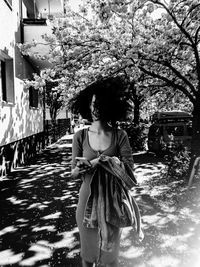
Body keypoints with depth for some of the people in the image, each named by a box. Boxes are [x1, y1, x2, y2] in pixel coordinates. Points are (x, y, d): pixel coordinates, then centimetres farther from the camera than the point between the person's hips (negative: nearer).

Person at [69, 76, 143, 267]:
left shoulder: (120, 135, -6)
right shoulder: (80, 136, -5)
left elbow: (129, 167, -12)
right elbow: (73, 173, -2)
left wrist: (98, 162, -25)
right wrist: (79, 169, -25)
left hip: (113, 200, 0)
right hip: (88, 199, 1)